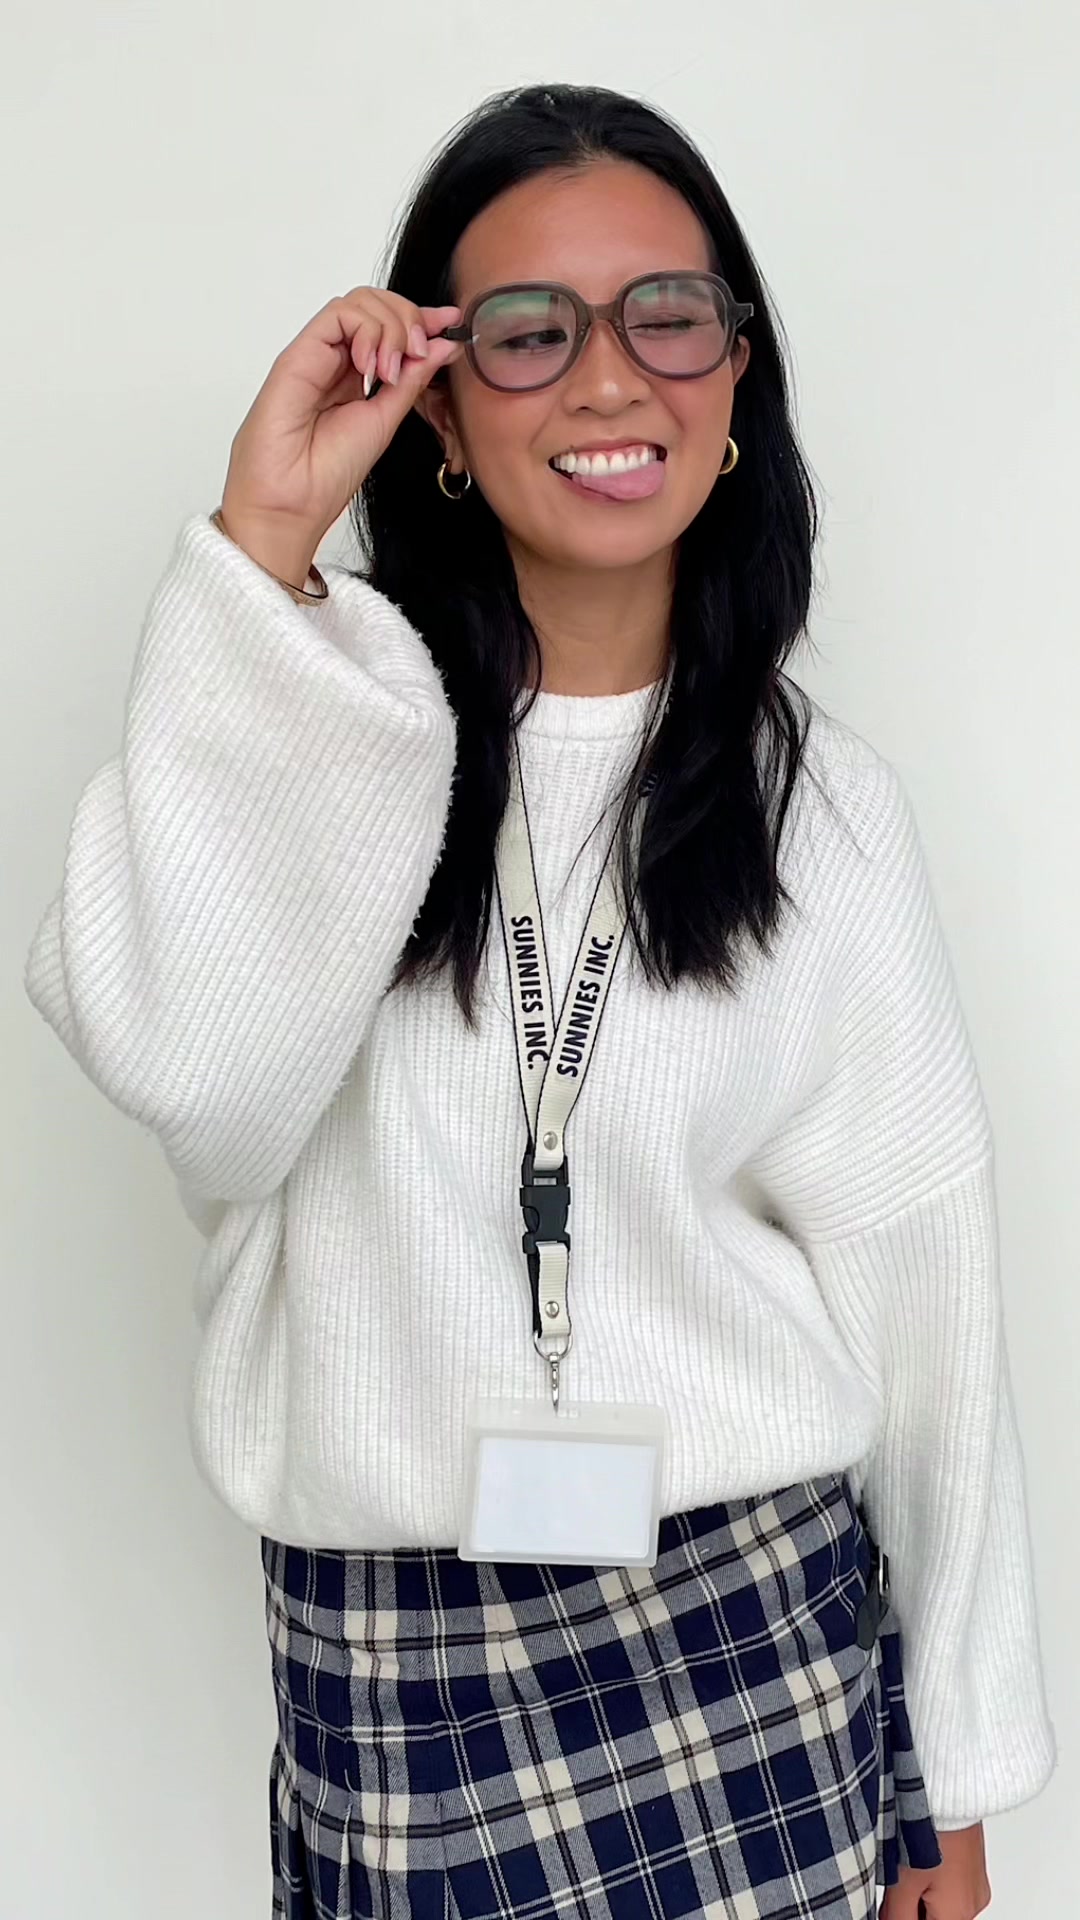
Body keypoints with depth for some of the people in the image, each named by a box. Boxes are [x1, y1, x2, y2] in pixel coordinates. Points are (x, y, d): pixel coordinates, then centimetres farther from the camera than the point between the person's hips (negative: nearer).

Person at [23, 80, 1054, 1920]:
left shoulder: (822, 805, -1)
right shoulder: (314, 716, -4)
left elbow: (913, 1287, 2)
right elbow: (184, 1059, -24)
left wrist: (953, 1768, 7)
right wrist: (264, 545, -22)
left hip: (758, 1636, 1)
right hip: (390, 1660, -1)